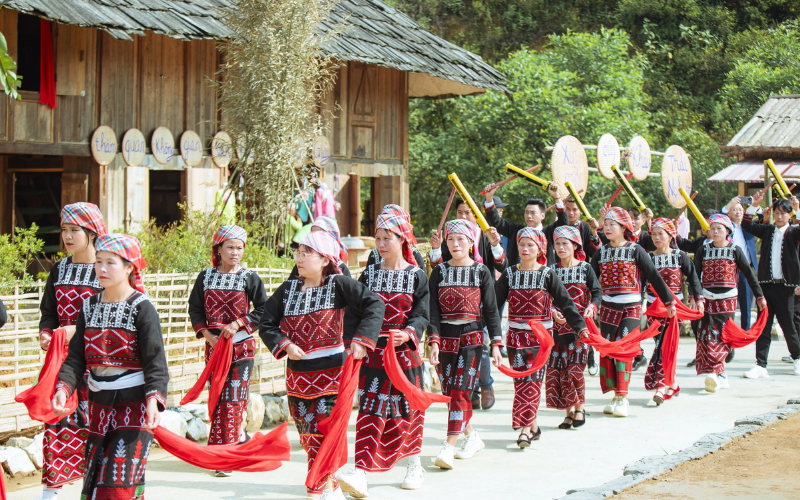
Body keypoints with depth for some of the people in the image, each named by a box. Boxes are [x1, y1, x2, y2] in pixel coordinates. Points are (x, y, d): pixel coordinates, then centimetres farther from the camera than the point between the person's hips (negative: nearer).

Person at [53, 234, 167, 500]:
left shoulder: (141, 308, -8)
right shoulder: (89, 307, 8)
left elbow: (155, 361, -13)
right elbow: (76, 357, 5)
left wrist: (153, 400, -27)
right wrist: (63, 389, -12)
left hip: (134, 404, -6)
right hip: (100, 405, 6)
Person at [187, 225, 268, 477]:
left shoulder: (249, 277, -1)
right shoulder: (205, 277, 6)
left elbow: (263, 309, -2)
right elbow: (195, 308, 10)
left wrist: (238, 324, -12)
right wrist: (206, 333, -4)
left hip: (241, 344, -3)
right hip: (213, 344, 3)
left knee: (234, 397, -6)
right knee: (217, 397, 4)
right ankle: (237, 436, 19)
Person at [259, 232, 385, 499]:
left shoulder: (338, 284, -6)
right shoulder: (288, 289, 5)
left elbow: (374, 304, -10)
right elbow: (267, 324, 7)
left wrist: (360, 340, -17)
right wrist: (285, 345, -9)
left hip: (331, 371, -5)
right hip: (297, 374, 5)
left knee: (322, 434, -10)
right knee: (307, 437, 9)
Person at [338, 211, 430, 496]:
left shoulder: (417, 276, 0)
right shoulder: (369, 275, 7)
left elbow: (422, 314, -4)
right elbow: (354, 312, 7)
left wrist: (409, 333, -23)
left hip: (405, 353, -1)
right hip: (373, 353, 1)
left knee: (408, 409, 9)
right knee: (371, 411, -6)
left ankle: (414, 465, 28)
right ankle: (361, 473, -13)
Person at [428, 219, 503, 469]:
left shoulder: (481, 271, 2)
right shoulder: (439, 272, 6)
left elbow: (491, 310, 3)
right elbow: (433, 309, 2)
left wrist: (496, 344, -2)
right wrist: (433, 341, -9)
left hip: (471, 337, -3)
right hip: (445, 337, 3)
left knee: (460, 390, -12)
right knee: (450, 392, 6)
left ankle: (449, 447, -16)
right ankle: (472, 436, 24)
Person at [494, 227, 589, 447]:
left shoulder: (547, 274, 0)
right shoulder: (510, 274, 6)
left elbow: (565, 302, -1)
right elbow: (494, 301, 7)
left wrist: (580, 326, -6)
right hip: (516, 335, 3)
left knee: (533, 380, -8)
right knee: (520, 380, 1)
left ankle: (525, 428, -10)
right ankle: (532, 425, 12)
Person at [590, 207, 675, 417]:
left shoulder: (635, 251, -2)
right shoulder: (601, 253, 9)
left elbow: (654, 276, 1)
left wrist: (669, 301, 3)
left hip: (631, 308, -5)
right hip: (608, 308, 5)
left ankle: (622, 398, -10)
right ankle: (615, 395, 12)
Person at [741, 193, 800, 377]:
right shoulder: (767, 230, 10)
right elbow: (746, 225, 8)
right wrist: (754, 204, -3)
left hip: (785, 286, -3)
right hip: (766, 284, 3)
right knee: (763, 325, 0)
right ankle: (761, 366, -1)